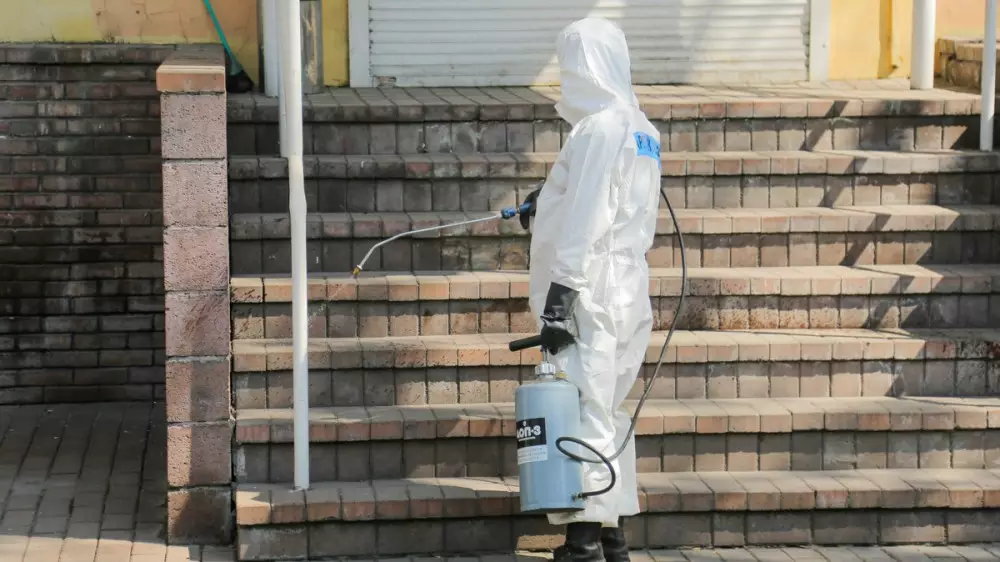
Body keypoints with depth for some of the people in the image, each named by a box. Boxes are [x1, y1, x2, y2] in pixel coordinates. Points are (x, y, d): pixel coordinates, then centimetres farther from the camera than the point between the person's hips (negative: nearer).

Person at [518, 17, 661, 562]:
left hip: (590, 292, -10)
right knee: (607, 410, 15)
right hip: (626, 288, 10)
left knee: (581, 409, -8)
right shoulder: (641, 130, 13)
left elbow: (583, 225, -20)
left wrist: (560, 294, -20)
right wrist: (549, 201, 37)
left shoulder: (598, 129, -15)